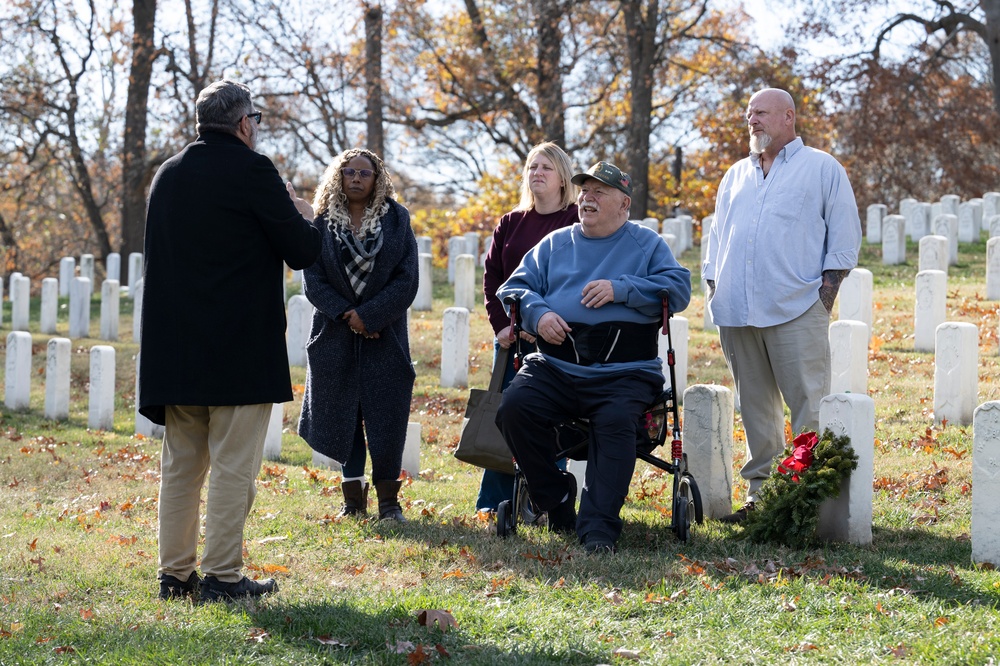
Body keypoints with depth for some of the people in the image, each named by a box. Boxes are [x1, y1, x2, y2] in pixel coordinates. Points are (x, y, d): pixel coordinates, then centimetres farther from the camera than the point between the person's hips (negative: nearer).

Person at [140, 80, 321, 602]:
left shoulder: (168, 174, 10)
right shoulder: (251, 171, -11)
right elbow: (302, 252, -11)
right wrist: (303, 217, 12)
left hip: (175, 345, 7)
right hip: (239, 351, -7)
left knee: (181, 465, 12)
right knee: (233, 466, -1)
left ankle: (175, 574, 15)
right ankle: (222, 577, -1)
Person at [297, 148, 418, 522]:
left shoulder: (396, 220, 2)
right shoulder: (322, 223, 4)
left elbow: (406, 280, -4)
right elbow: (313, 281, -1)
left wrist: (368, 315, -13)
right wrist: (346, 316, -13)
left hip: (385, 335, -1)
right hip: (336, 334, 1)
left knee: (386, 416, -3)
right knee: (342, 416, 3)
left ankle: (388, 500, 6)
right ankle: (354, 499, 10)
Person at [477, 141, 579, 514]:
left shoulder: (578, 222, -2)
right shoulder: (511, 224, 13)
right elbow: (492, 277, 11)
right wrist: (501, 325, -1)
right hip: (511, 337, 4)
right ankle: (493, 502, 10)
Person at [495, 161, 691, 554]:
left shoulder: (646, 244, 13)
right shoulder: (555, 245, 22)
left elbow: (678, 288, -2)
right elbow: (514, 288, 17)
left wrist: (620, 289, -12)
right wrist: (537, 313, -6)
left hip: (624, 373, -3)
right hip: (555, 369, 3)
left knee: (615, 422, -33)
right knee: (513, 408, -24)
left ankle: (599, 527, -31)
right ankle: (556, 498, -4)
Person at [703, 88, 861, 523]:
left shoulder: (822, 169, 6)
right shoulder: (736, 176, 22)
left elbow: (844, 238, 2)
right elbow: (718, 239, 25)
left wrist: (825, 295, -6)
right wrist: (714, 291, 13)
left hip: (796, 313, -5)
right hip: (737, 315, 5)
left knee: (810, 406, -9)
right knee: (755, 408, 8)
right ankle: (760, 492, 12)